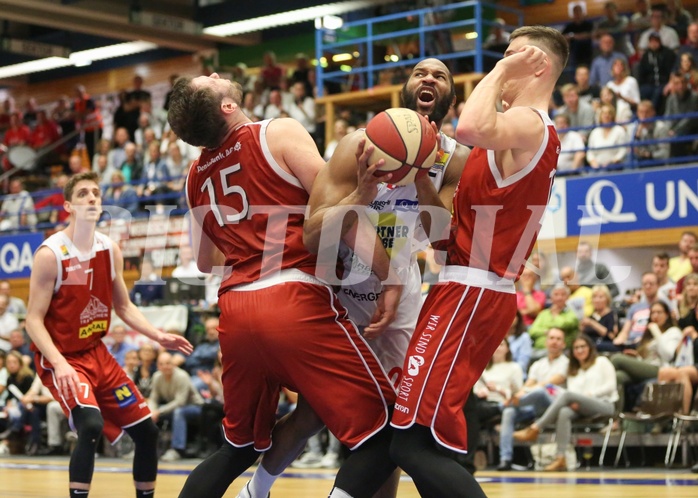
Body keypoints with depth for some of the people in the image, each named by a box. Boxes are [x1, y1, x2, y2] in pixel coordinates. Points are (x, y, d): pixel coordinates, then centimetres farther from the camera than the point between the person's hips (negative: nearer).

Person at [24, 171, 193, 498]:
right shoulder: (50, 254, -18)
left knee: (146, 431, 9)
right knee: (91, 425, -31)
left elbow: (124, 307, 13)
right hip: (61, 357, -7)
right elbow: (34, 319, -18)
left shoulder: (110, 250, 2)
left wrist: (158, 336, -2)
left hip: (96, 352, 7)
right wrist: (59, 364, -31)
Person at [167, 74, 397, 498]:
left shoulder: (197, 175, 18)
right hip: (295, 302, -7)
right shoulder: (279, 133, 0)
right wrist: (390, 276, -2)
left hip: (236, 309, 7)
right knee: (386, 430, -3)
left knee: (240, 447, 25)